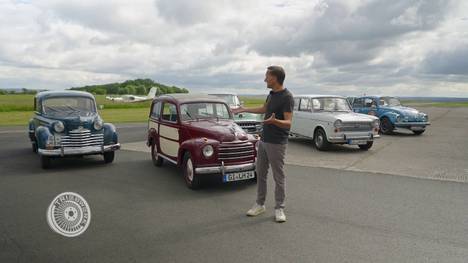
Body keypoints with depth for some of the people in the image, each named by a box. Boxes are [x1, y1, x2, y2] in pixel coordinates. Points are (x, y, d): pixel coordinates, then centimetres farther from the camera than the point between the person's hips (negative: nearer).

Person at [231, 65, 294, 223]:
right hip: (263, 140, 9)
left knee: (278, 177, 3)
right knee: (260, 173, 14)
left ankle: (279, 208, 16)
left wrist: (274, 121, -45)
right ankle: (260, 205, 27)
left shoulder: (287, 97, -19)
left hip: (277, 143, -9)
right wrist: (244, 110, 32)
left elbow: (288, 122, -25)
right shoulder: (272, 93, 8)